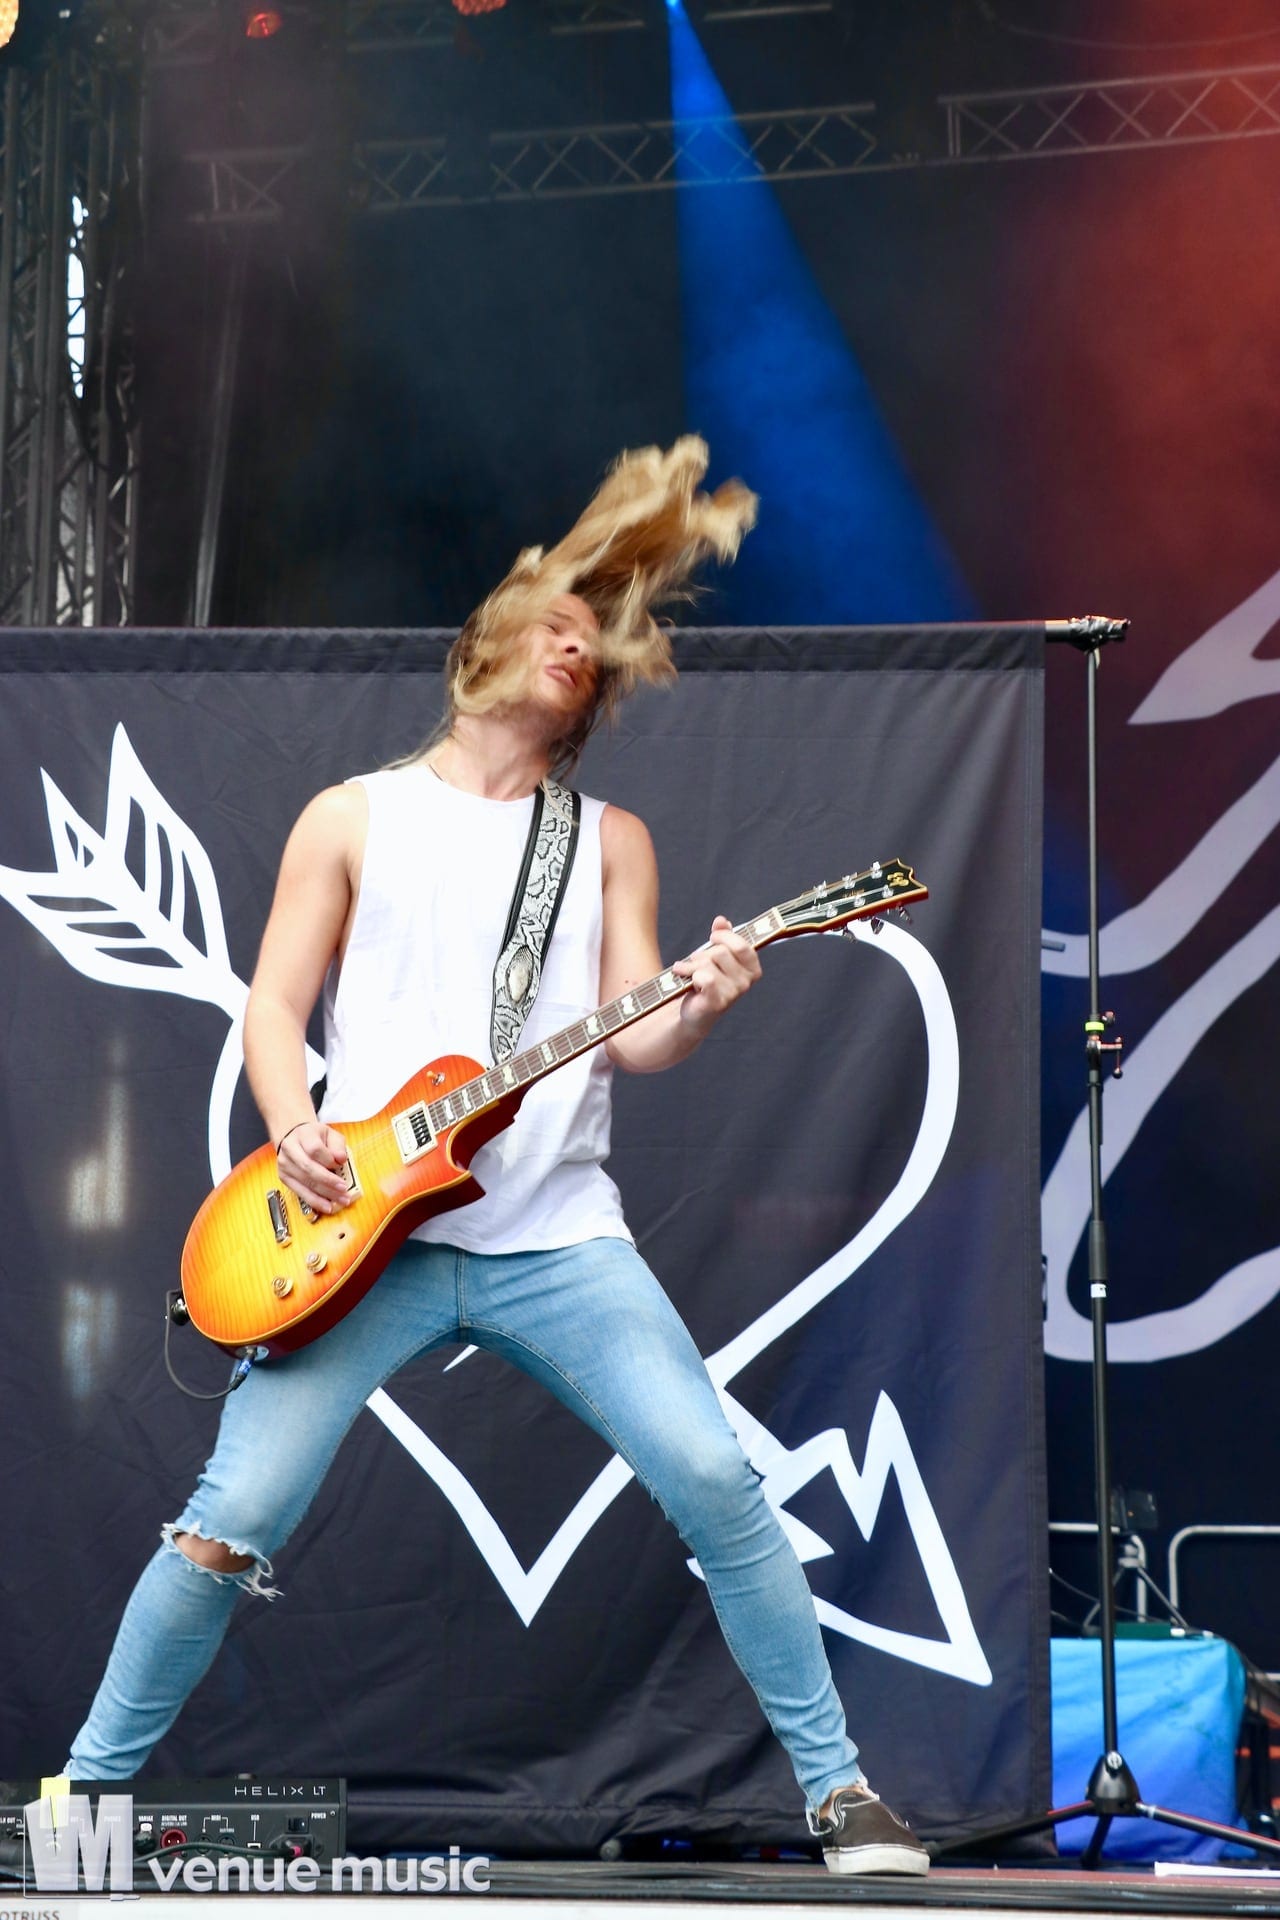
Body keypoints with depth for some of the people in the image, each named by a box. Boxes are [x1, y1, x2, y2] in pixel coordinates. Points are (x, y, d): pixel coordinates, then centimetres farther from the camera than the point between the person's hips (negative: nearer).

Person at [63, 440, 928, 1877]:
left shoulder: (610, 839, 15)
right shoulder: (356, 817, 11)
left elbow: (631, 1040, 6)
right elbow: (275, 1006, 8)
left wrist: (696, 1008, -17)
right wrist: (297, 1133, -12)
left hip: (555, 1233, 1)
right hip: (367, 1224, -1)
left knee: (714, 1478, -14)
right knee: (237, 1511, -11)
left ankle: (837, 1788, -3)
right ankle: (93, 1782, 7)